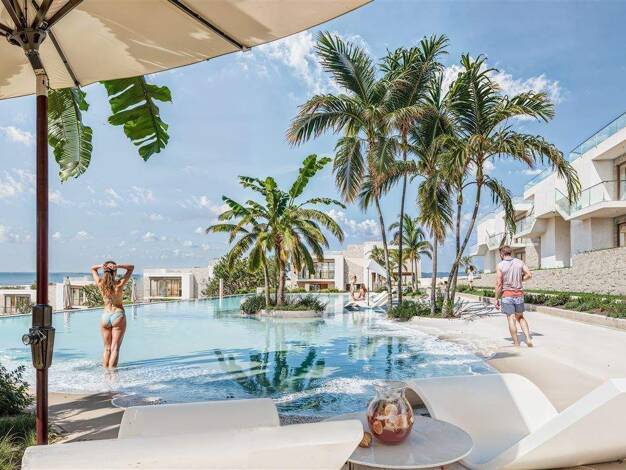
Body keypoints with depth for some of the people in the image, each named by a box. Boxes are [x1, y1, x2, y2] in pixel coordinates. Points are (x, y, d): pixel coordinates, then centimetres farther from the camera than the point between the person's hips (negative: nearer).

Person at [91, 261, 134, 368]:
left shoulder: (100, 284, -4)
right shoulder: (119, 284, -12)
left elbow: (92, 268, 12)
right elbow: (131, 267, -2)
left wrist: (100, 266, -10)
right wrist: (118, 266, -18)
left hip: (105, 316, 3)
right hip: (118, 315, -3)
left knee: (107, 348, 12)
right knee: (115, 348, -3)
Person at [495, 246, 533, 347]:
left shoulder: (500, 265, -8)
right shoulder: (519, 262, 3)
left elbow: (498, 284, -11)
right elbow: (529, 274, -2)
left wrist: (496, 299, -4)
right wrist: (519, 280, 13)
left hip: (507, 294, -4)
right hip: (519, 294, 4)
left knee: (511, 319, 2)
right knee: (520, 317, 19)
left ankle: (516, 344, 5)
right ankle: (528, 338, 4)